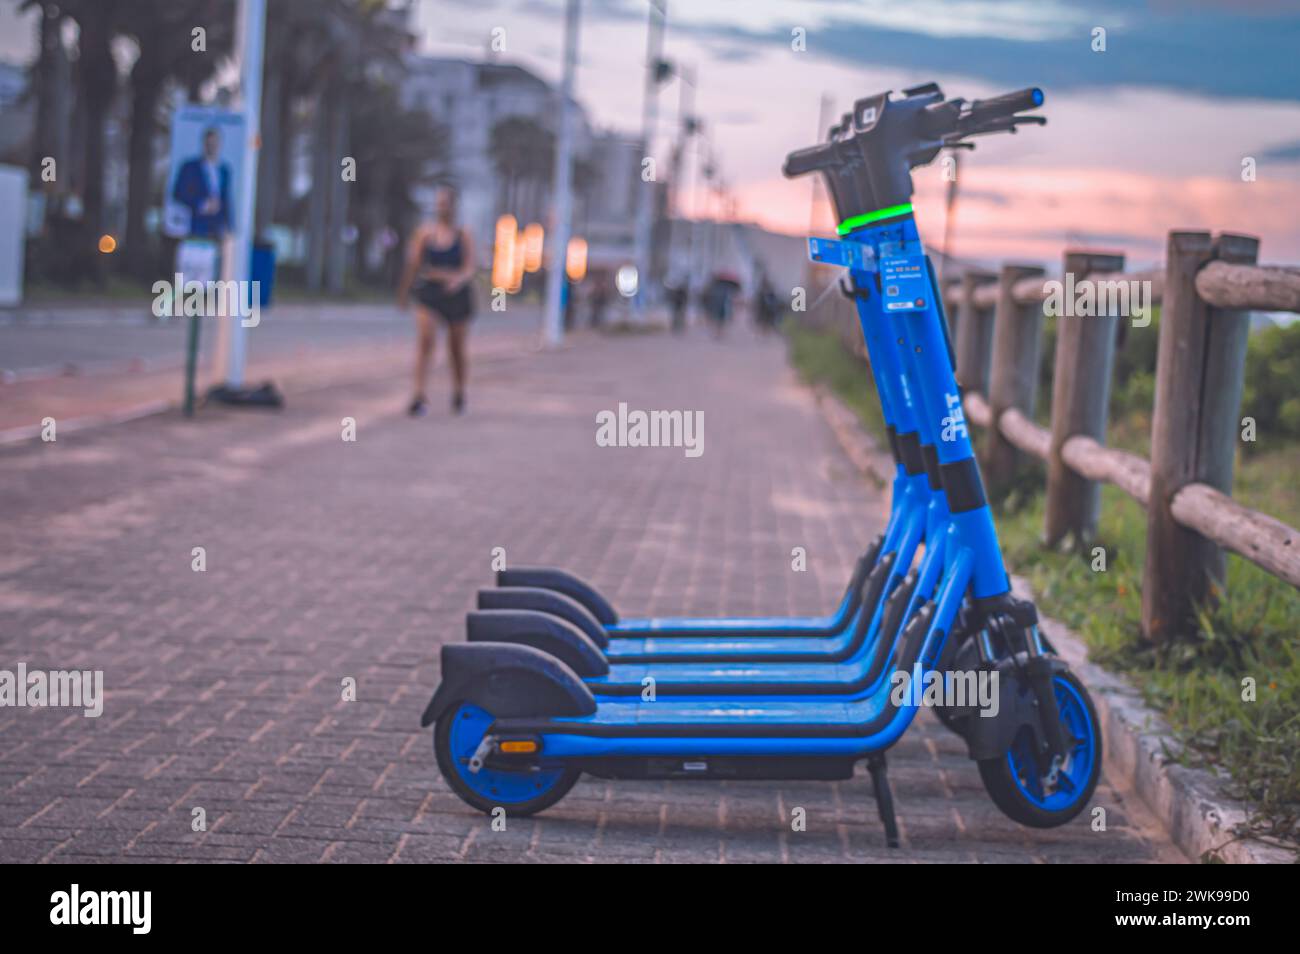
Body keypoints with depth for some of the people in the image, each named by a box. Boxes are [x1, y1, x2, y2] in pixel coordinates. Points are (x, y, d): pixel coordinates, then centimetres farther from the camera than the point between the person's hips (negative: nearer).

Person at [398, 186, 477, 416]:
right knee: (425, 339, -20)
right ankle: (419, 397, -26)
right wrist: (404, 293, 14)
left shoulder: (464, 235, -2)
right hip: (428, 295, 0)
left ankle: (459, 395, 34)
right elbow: (413, 265, 8)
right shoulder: (424, 232, 2)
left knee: (457, 348, 11)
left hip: (456, 295, 0)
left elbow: (469, 269, -11)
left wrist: (459, 279, -33)